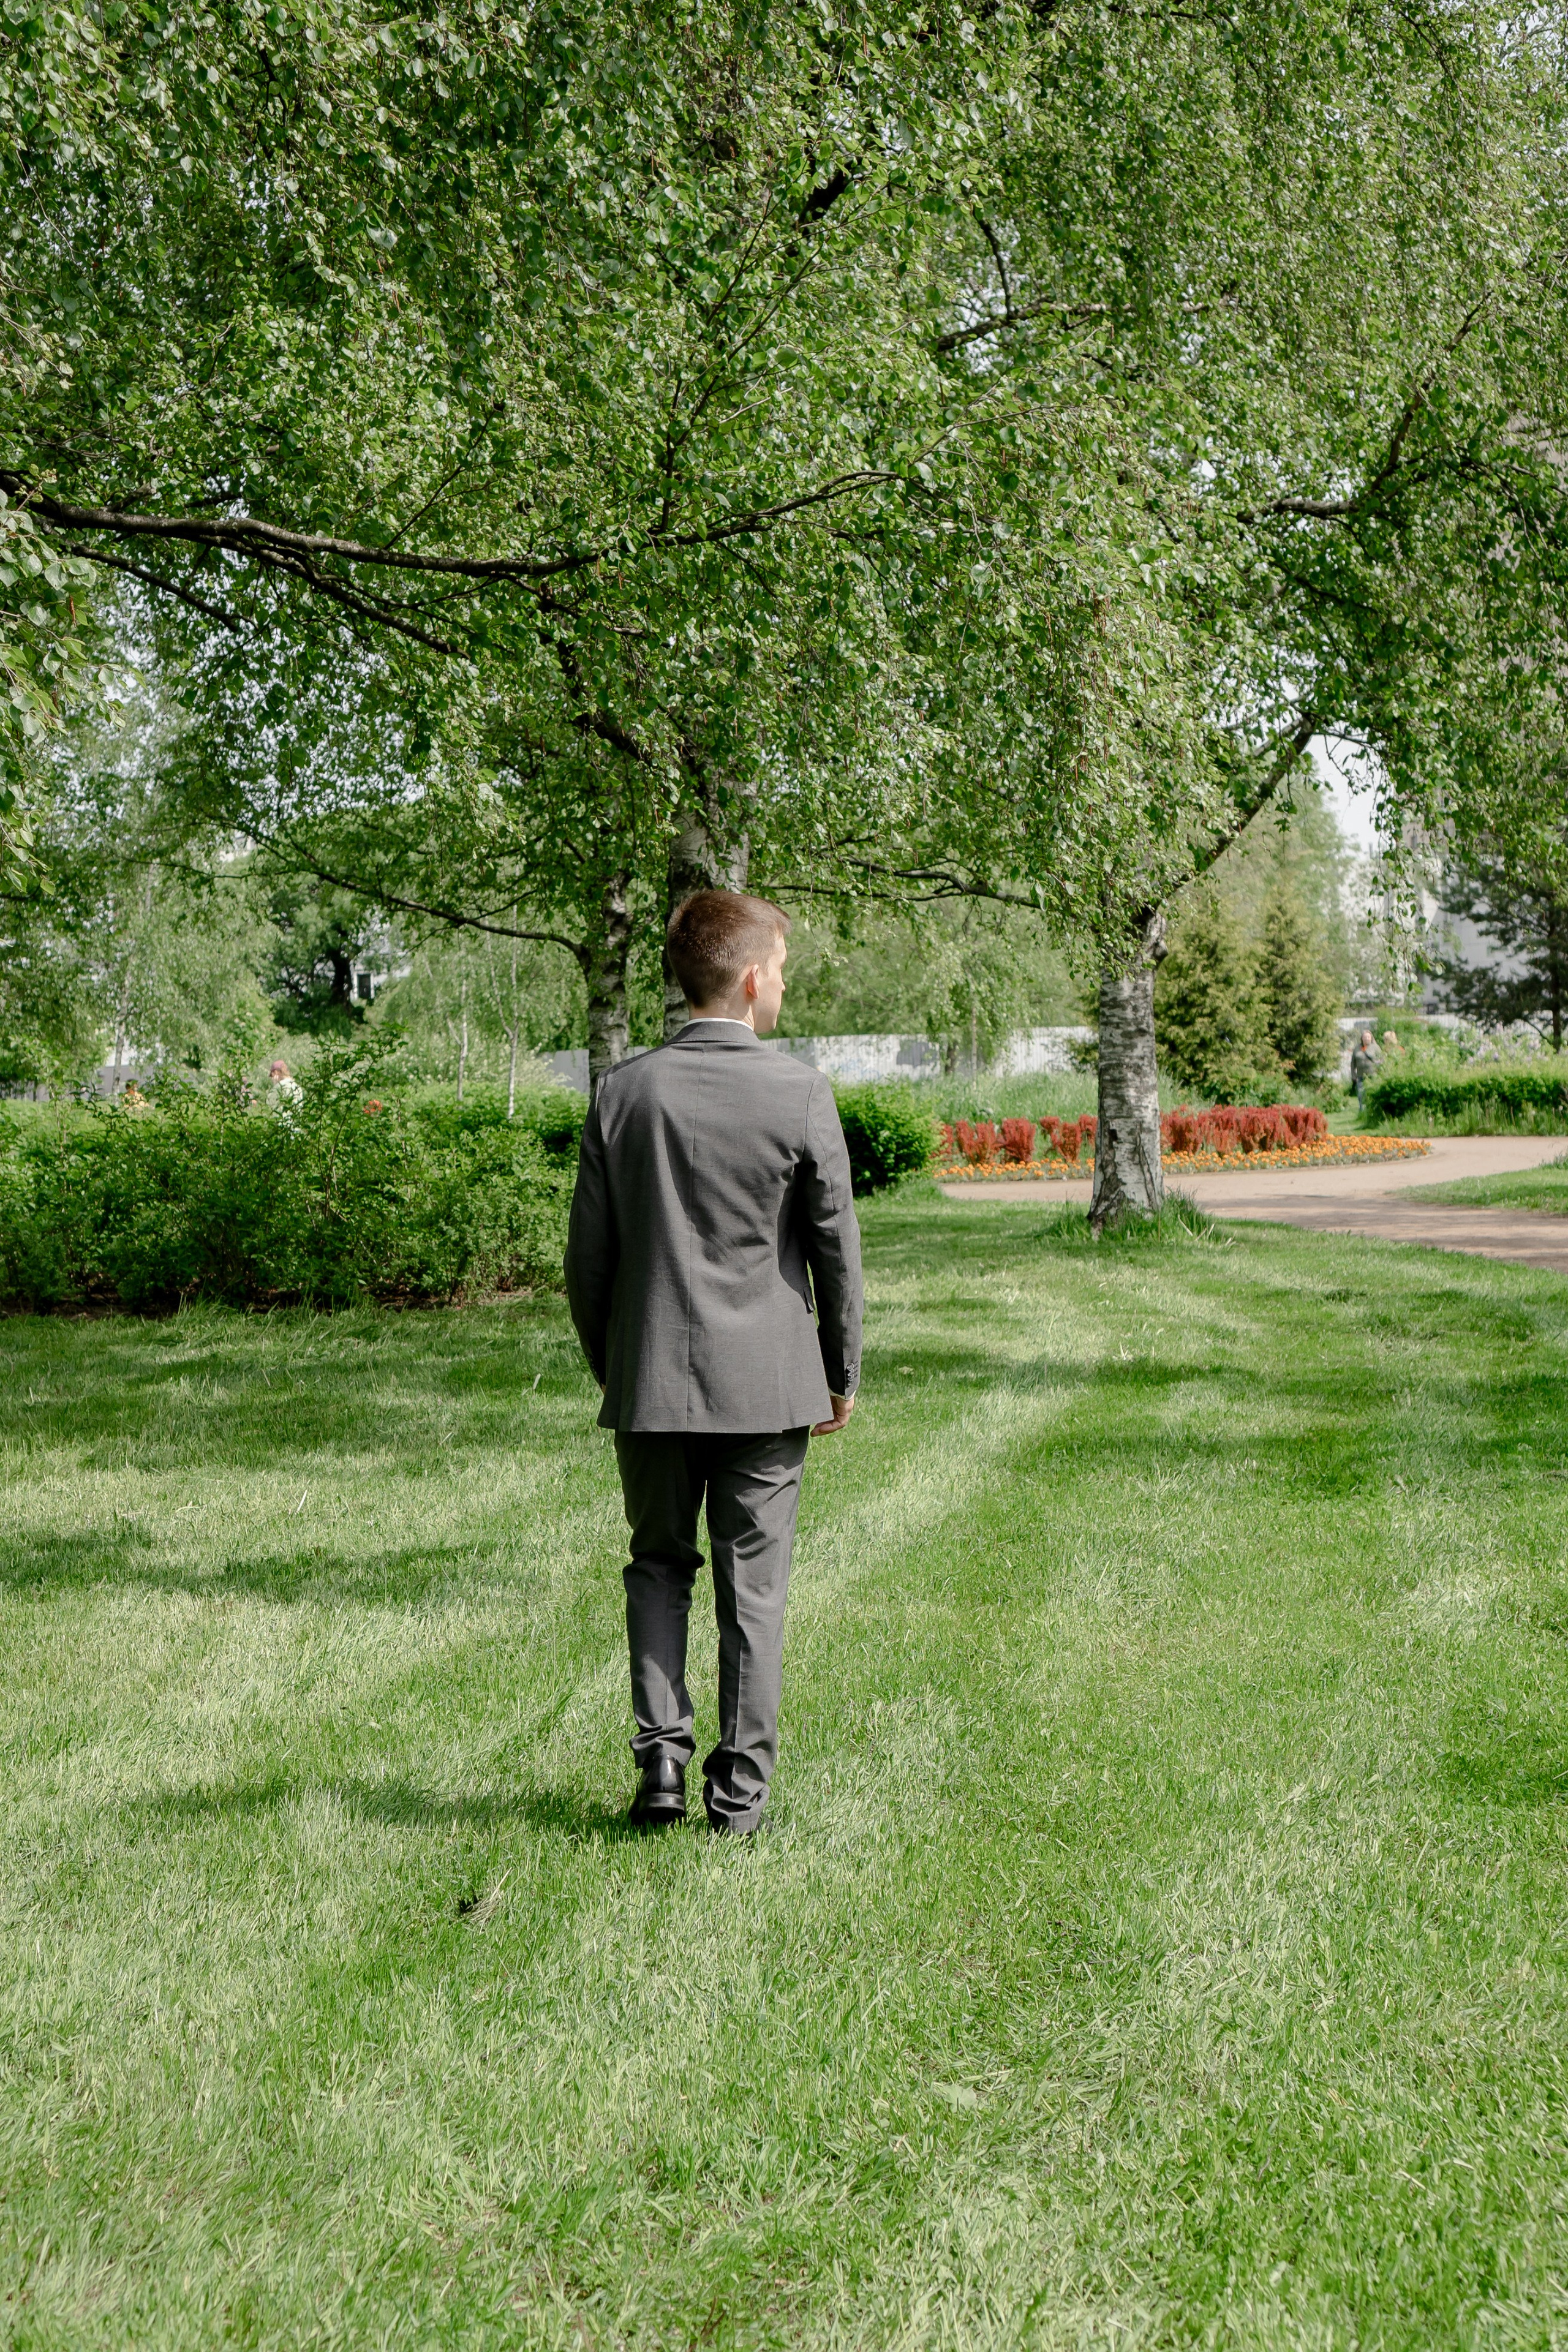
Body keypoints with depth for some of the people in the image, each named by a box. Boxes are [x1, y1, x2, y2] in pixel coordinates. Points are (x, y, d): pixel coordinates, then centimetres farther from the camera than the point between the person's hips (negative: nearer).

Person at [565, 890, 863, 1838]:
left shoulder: (622, 1092, -3)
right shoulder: (801, 1093, -9)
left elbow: (589, 1252, 2)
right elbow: (836, 1246, -3)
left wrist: (607, 1366, 16)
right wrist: (844, 1373, 9)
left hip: (650, 1378, 2)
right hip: (765, 1383, -2)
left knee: (659, 1566, 18)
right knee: (753, 1587, 7)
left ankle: (662, 1753, 7)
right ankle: (741, 1789, 12)